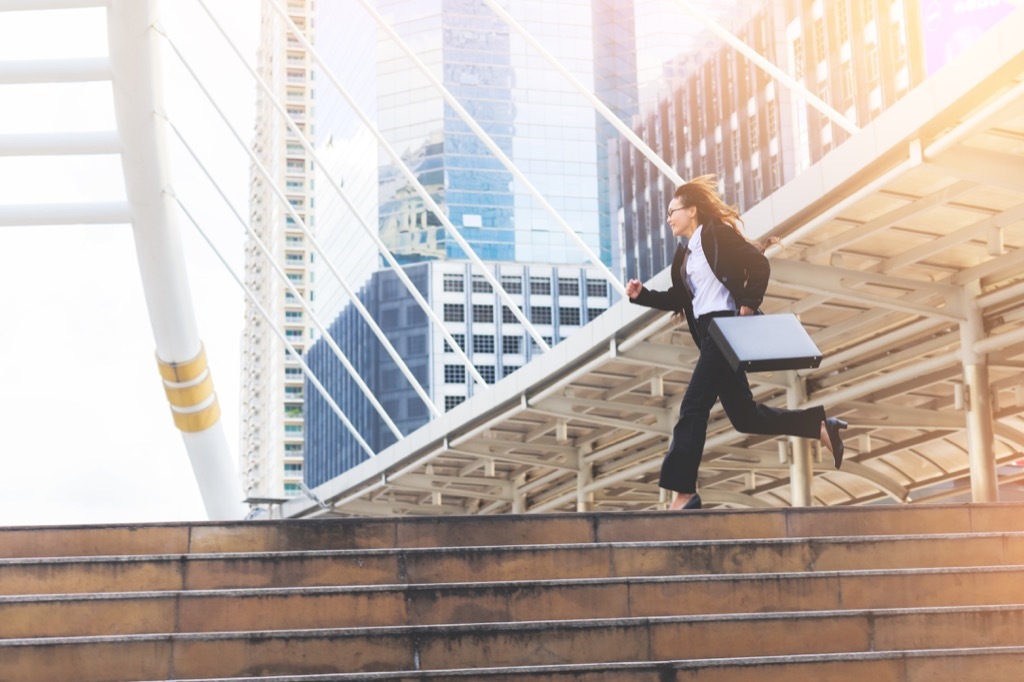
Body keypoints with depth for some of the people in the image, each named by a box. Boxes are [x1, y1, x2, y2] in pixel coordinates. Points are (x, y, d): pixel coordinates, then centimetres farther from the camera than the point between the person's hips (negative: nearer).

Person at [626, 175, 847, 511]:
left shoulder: (717, 234, -6)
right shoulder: (684, 252, 18)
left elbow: (759, 264, -12)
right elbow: (677, 300, 17)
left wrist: (747, 306, -16)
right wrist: (642, 295, 4)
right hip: (707, 334, 9)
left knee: (693, 409, -11)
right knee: (743, 415, 11)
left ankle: (683, 493, -8)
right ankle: (821, 426, 23)